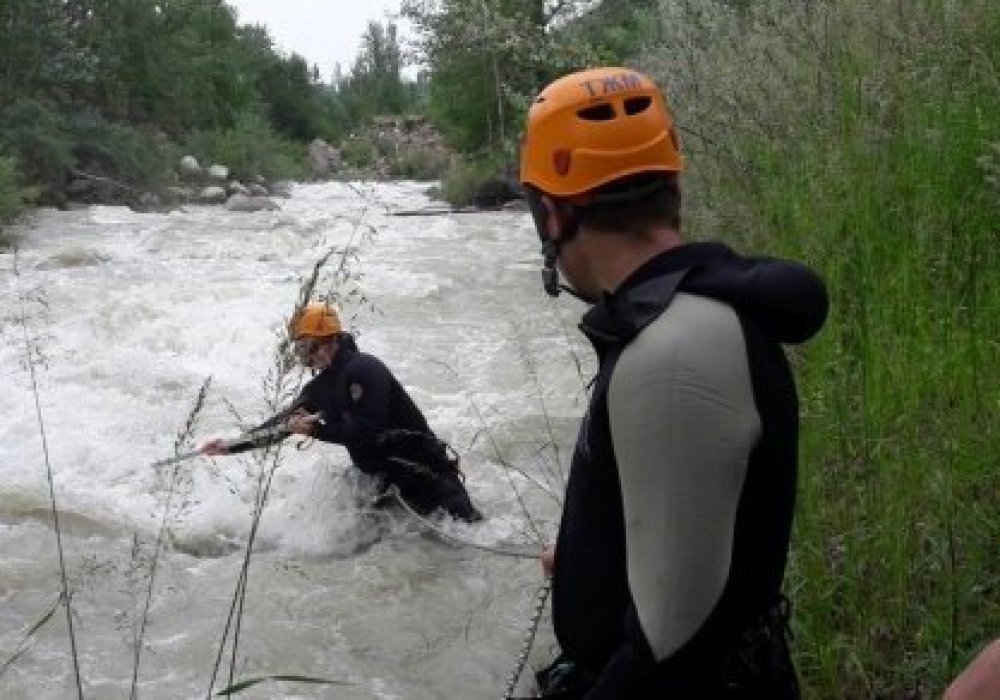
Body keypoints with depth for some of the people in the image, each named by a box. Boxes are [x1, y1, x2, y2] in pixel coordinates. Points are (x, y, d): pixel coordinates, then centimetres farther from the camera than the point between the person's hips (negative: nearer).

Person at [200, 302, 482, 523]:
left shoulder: (363, 369, -18)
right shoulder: (320, 387, 10)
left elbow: (367, 430, -25)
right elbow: (282, 424, 15)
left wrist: (315, 429, -21)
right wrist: (231, 446, 10)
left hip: (422, 464, -9)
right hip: (383, 472, 9)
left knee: (467, 522, -17)